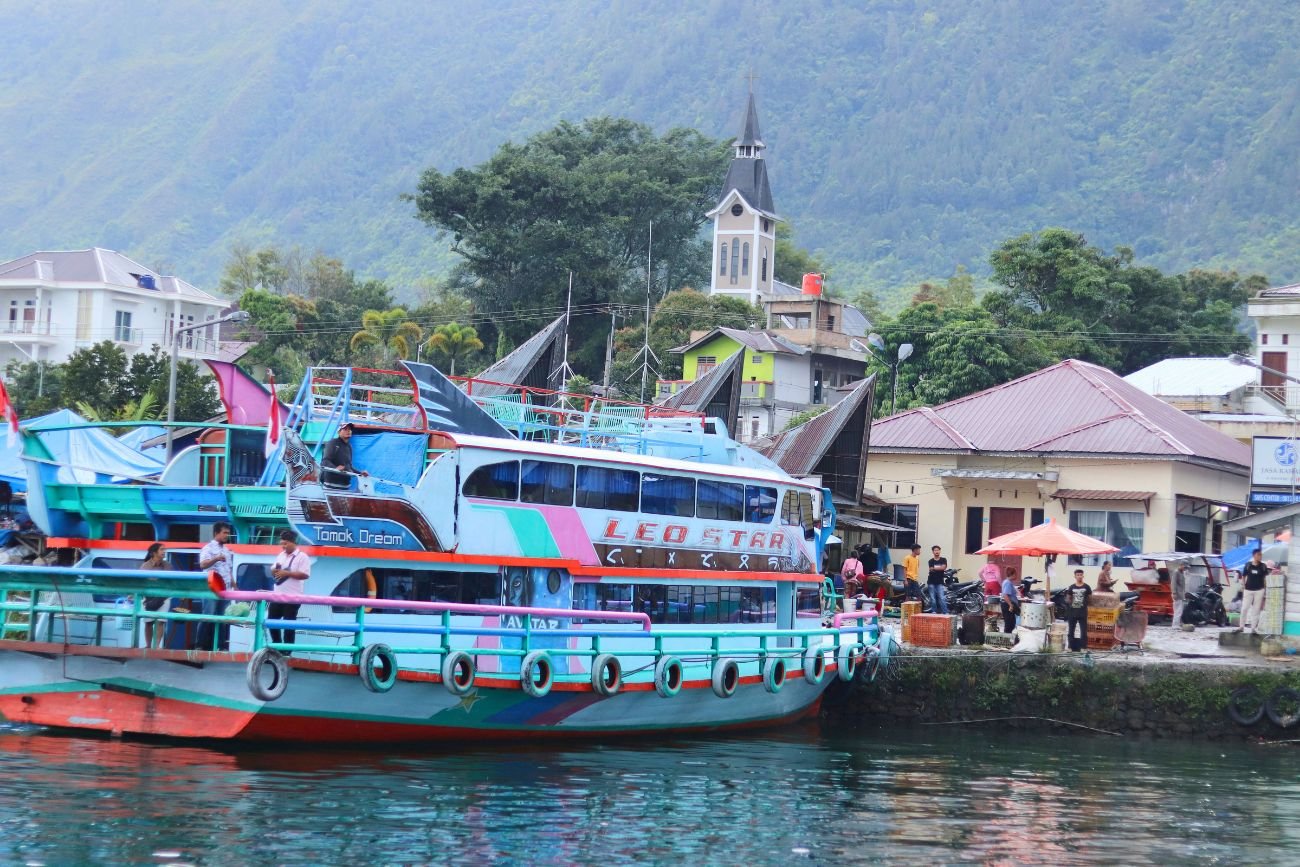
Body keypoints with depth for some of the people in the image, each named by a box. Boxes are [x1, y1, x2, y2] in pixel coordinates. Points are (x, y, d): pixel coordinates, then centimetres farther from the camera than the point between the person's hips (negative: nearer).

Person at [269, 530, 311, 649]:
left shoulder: (302, 557, -9)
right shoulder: (281, 555, 14)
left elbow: (305, 575, -17)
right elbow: (272, 571, 21)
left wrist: (287, 573, -20)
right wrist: (275, 571, -4)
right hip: (277, 595, 7)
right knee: (271, 620, 9)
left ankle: (287, 649, 6)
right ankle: (276, 645, 23)